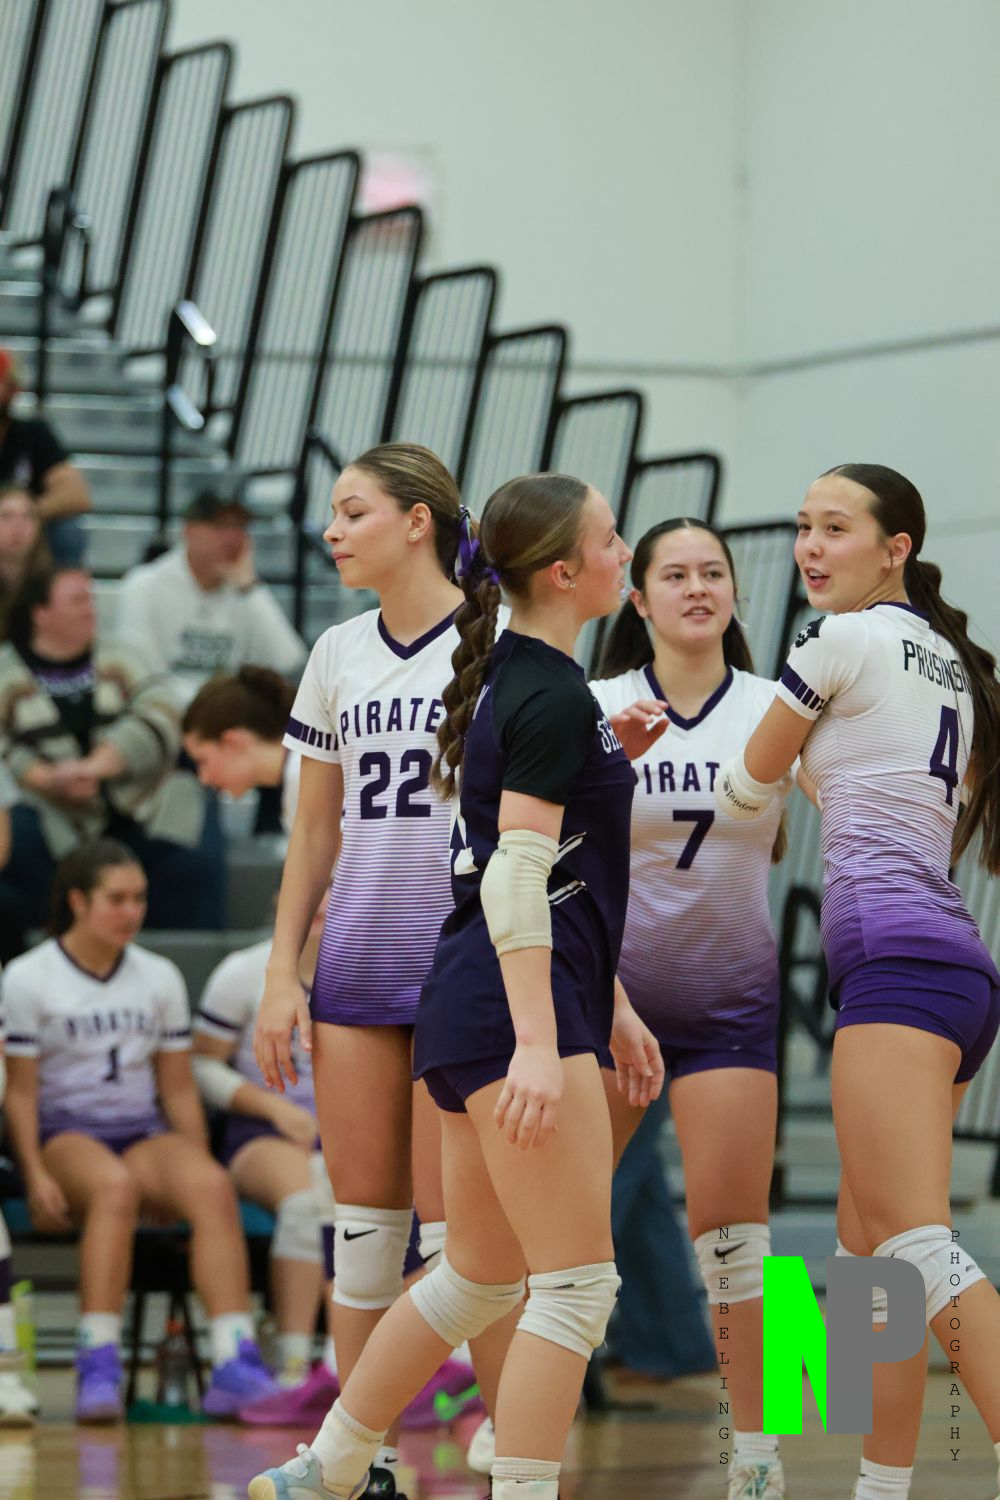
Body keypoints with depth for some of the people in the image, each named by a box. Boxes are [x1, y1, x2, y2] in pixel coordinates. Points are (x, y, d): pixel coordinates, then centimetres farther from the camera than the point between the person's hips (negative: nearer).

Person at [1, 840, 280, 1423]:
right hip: (65, 1133, -4)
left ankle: (237, 1367, -41)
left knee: (214, 1185, -30)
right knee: (115, 1184, -39)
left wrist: (197, 1165, 2)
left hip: (144, 1133, 4)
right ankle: (98, 1369, -41)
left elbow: (179, 1088, 16)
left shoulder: (161, 977, 16)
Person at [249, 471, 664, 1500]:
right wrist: (539, 1044, -25)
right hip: (516, 1007, -10)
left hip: (473, 1008, 10)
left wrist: (607, 1002, 28)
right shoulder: (555, 698, -13)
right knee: (577, 1281, -8)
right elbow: (520, 876, -20)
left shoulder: (515, 681, 18)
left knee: (482, 1276, 17)